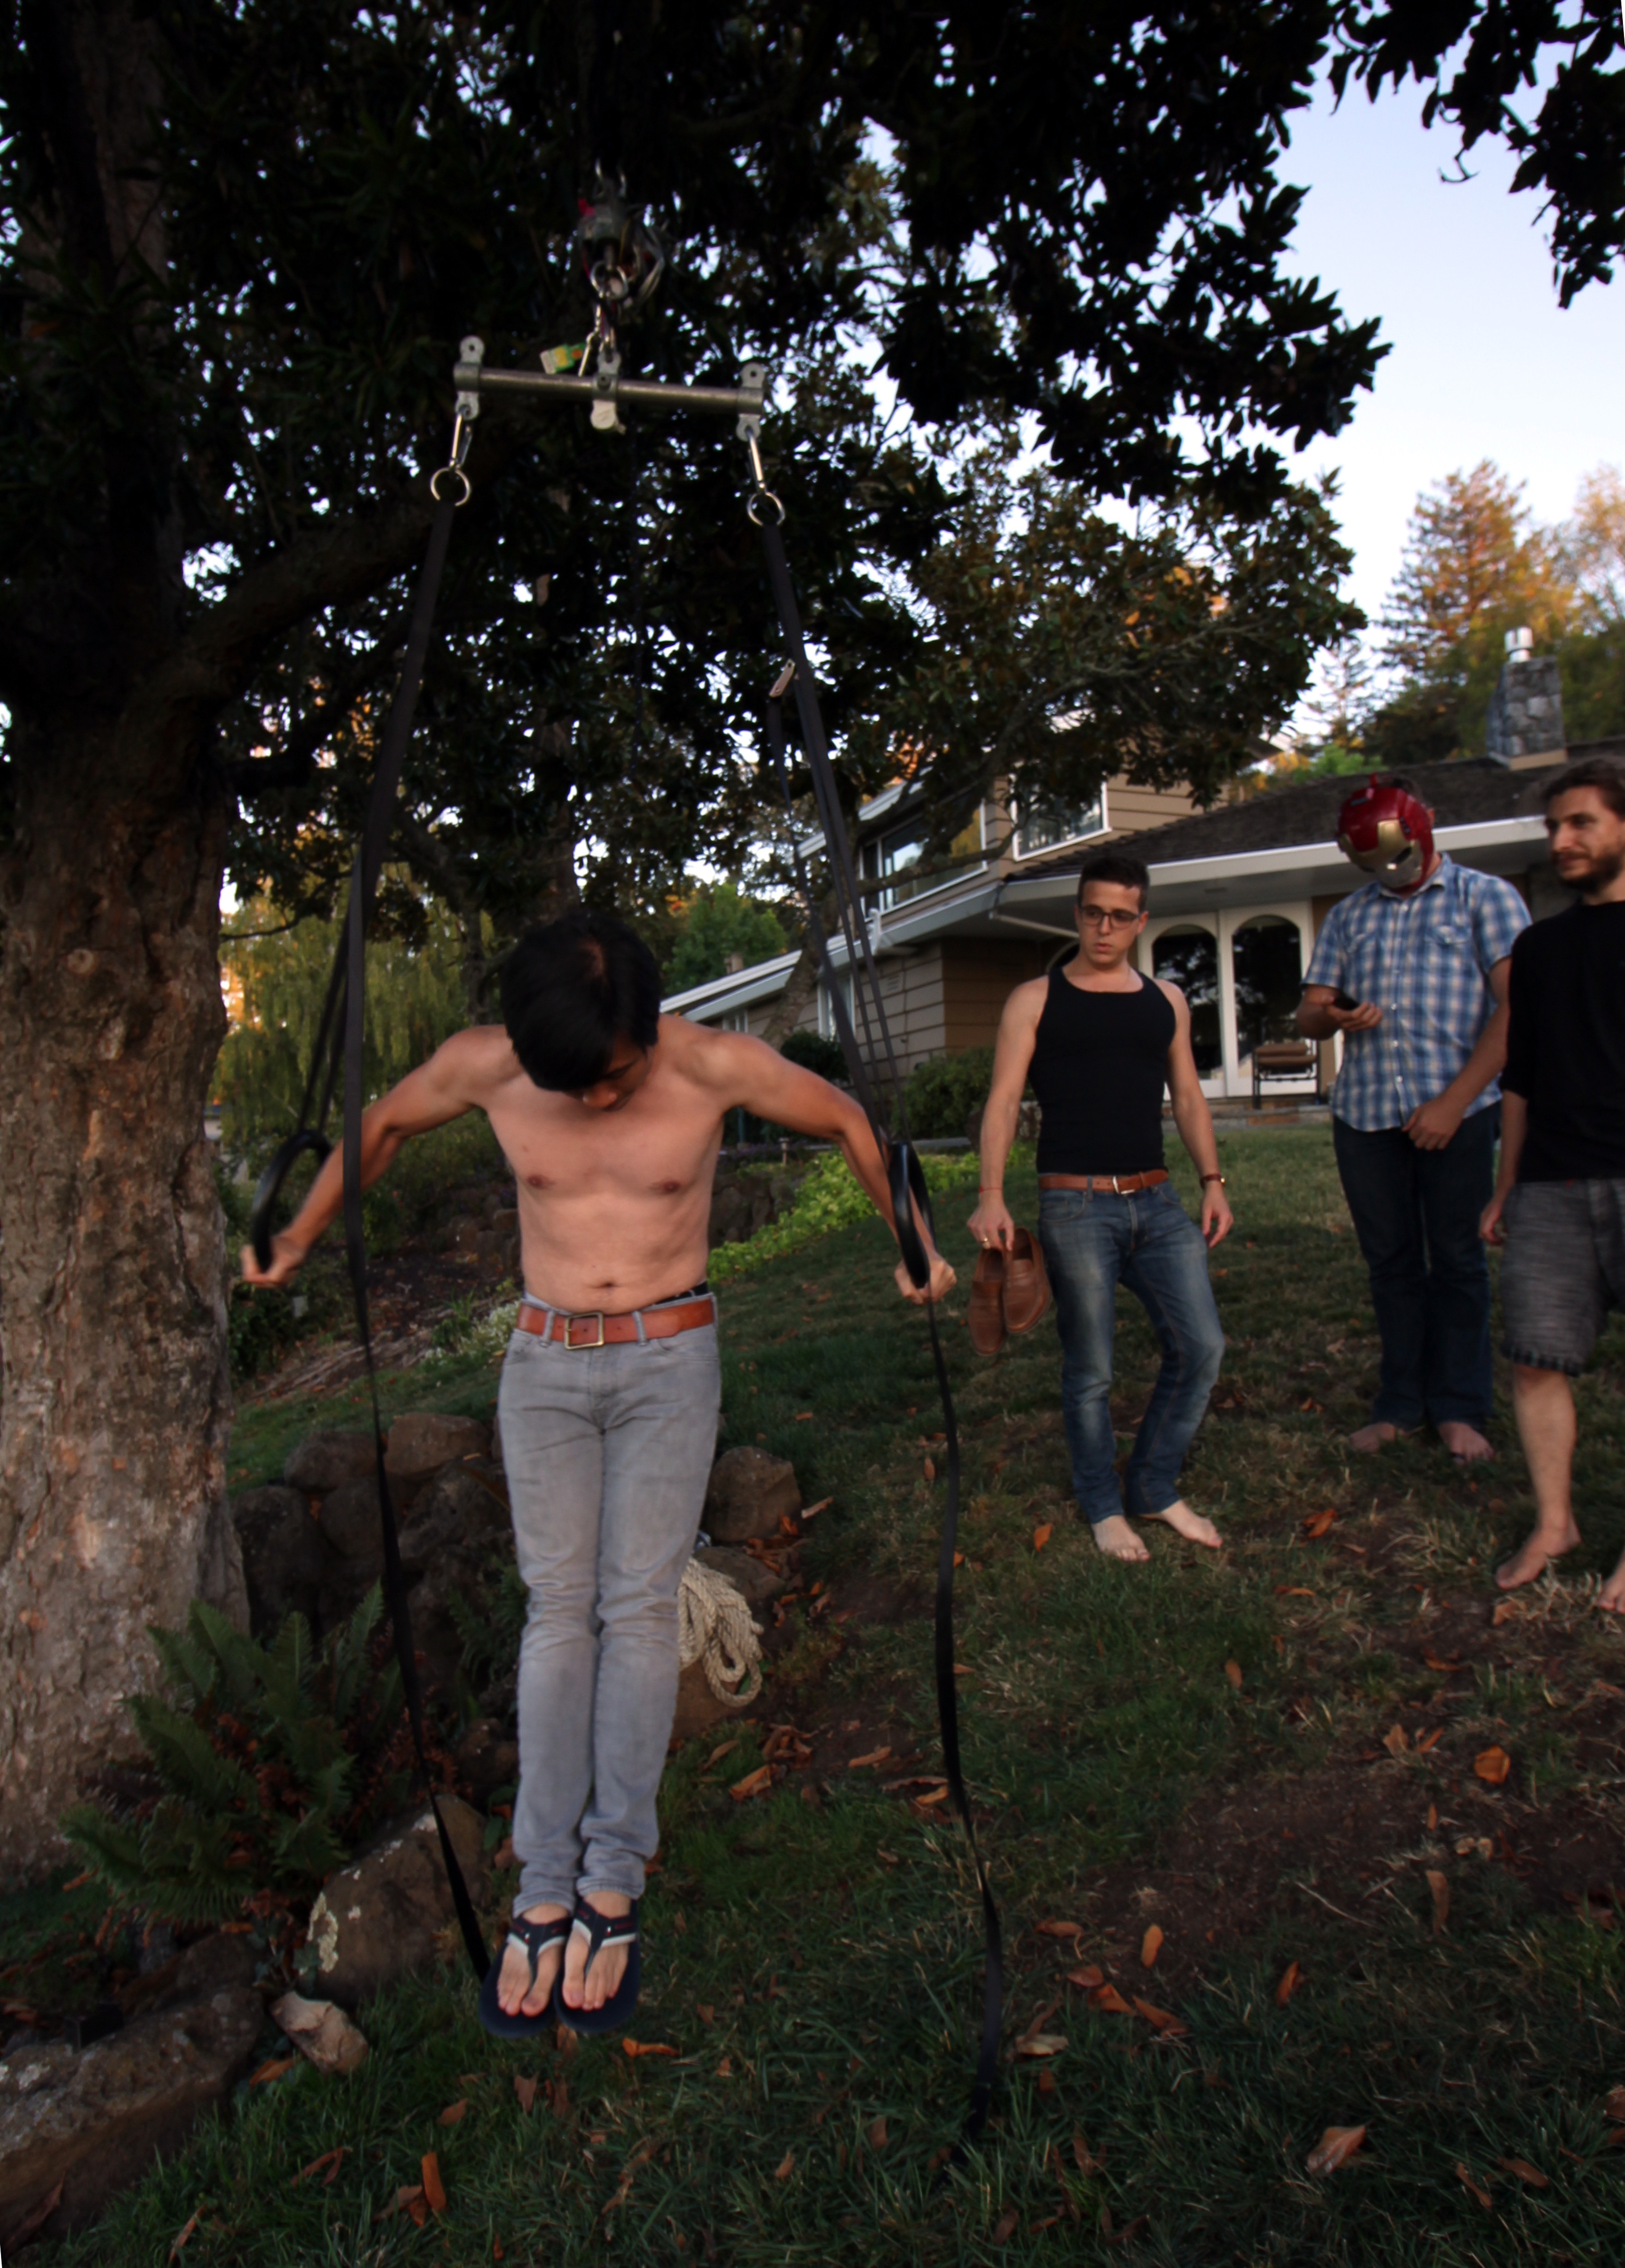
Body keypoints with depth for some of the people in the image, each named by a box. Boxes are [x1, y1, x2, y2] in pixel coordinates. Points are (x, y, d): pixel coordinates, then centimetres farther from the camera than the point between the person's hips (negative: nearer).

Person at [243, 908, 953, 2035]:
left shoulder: (716, 1063, -17)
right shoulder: (484, 1064, -11)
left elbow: (846, 1120, -1)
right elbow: (382, 1124, 9)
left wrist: (914, 1247, 8)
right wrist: (297, 1244, 20)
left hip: (669, 1357, -1)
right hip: (545, 1360, 2)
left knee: (640, 1606, -1)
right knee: (559, 1610, 2)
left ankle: (614, 1881, 12)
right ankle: (545, 1889, 12)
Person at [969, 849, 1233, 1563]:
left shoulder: (1166, 1000, 14)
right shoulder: (1036, 1000, 1)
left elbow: (1188, 1096, 18)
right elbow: (1003, 1100, -6)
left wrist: (1211, 1179, 7)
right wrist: (991, 1195, -18)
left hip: (1157, 1200, 5)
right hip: (1075, 1205, -4)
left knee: (1201, 1347, 2)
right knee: (1090, 1370, 3)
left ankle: (1154, 1487, 22)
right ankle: (1104, 1506, 23)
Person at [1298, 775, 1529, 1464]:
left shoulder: (1484, 897, 6)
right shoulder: (1347, 916, 18)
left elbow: (1517, 1005, -5)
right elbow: (1308, 1014, 14)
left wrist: (1454, 1101, -14)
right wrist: (1334, 1017, -12)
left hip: (1456, 1111, -3)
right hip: (1364, 1114, 4)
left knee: (1456, 1261, 3)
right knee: (1391, 1262, 8)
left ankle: (1459, 1408, 14)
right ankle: (1401, 1402, 18)